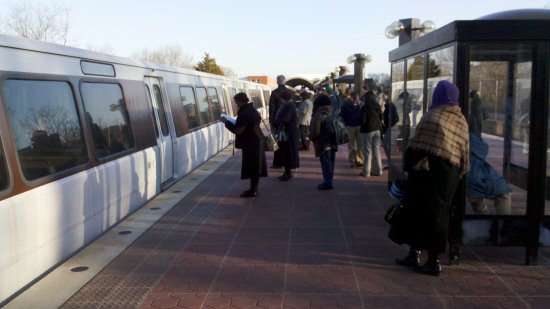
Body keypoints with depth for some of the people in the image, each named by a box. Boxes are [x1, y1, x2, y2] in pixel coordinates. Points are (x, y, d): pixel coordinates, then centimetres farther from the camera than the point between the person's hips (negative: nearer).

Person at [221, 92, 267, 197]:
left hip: (251, 144, -10)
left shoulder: (244, 113, -21)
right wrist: (232, 122, 17)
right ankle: (254, 188, 24)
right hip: (257, 141, 10)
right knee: (256, 167, 15)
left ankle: (253, 191, 4)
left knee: (252, 168, -3)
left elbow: (237, 130, -21)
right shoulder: (252, 110, 10)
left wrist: (226, 122, -11)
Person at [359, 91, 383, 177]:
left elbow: (363, 120, -16)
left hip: (367, 131, -5)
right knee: (376, 150, 12)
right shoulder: (378, 107, 2)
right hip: (377, 130, 5)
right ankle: (377, 170, 17)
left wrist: (361, 127, 3)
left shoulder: (365, 108, -15)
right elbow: (381, 119, 9)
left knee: (368, 151, 0)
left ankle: (366, 172, 5)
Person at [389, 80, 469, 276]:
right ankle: (434, 259, 17)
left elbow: (415, 144, -6)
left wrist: (409, 167, 4)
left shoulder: (432, 115, -5)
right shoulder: (461, 121, 9)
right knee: (438, 214, 12)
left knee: (417, 210, 7)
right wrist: (459, 174, 15)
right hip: (450, 173, 5)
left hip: (427, 170, -5)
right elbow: (465, 152, 8)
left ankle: (415, 253, 12)